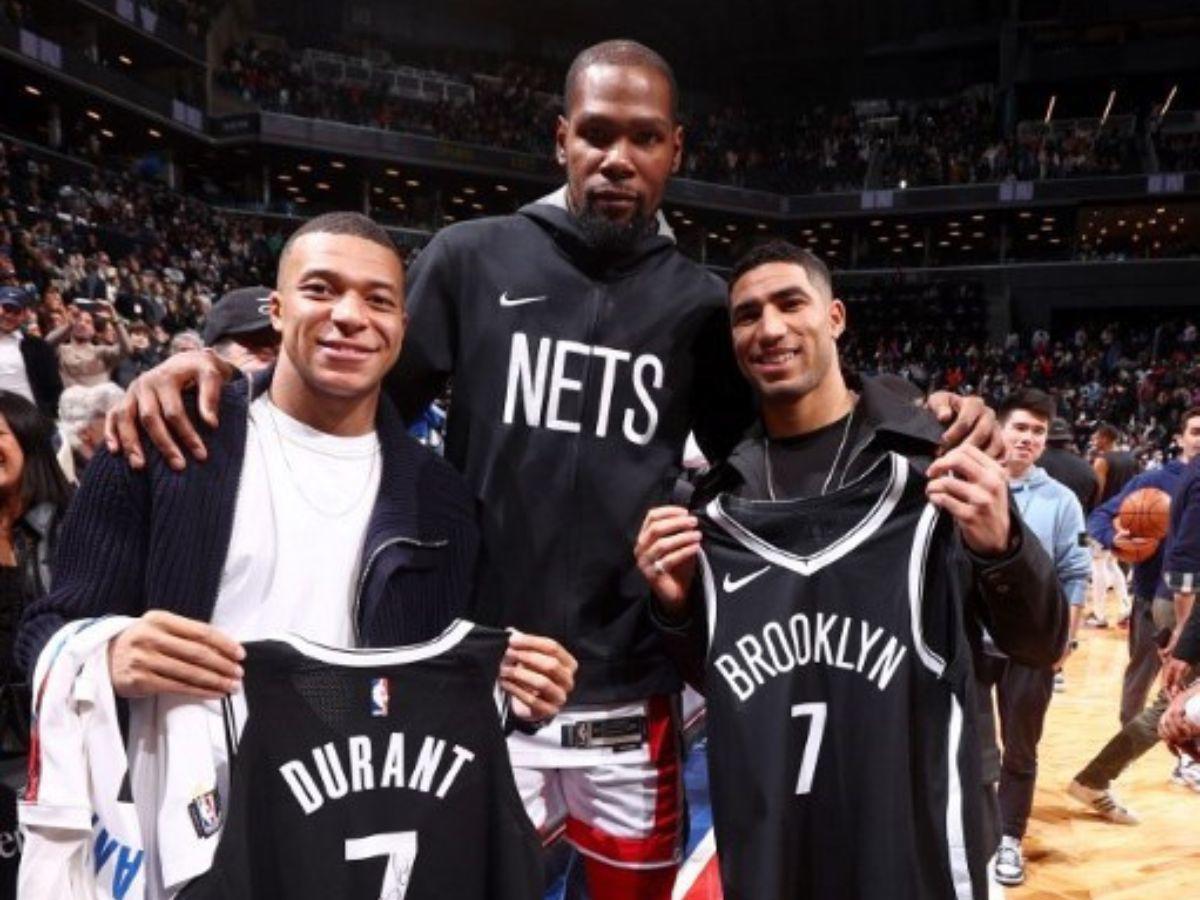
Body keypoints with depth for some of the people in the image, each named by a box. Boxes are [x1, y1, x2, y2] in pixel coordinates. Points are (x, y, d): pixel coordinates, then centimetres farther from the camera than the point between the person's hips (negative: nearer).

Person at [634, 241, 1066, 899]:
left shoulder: (933, 452, -8)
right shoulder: (722, 490, 1)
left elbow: (1041, 645, -4)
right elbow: (716, 678, 9)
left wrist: (1003, 547, -23)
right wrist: (676, 606, -10)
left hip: (924, 818, -2)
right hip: (767, 829, 3)